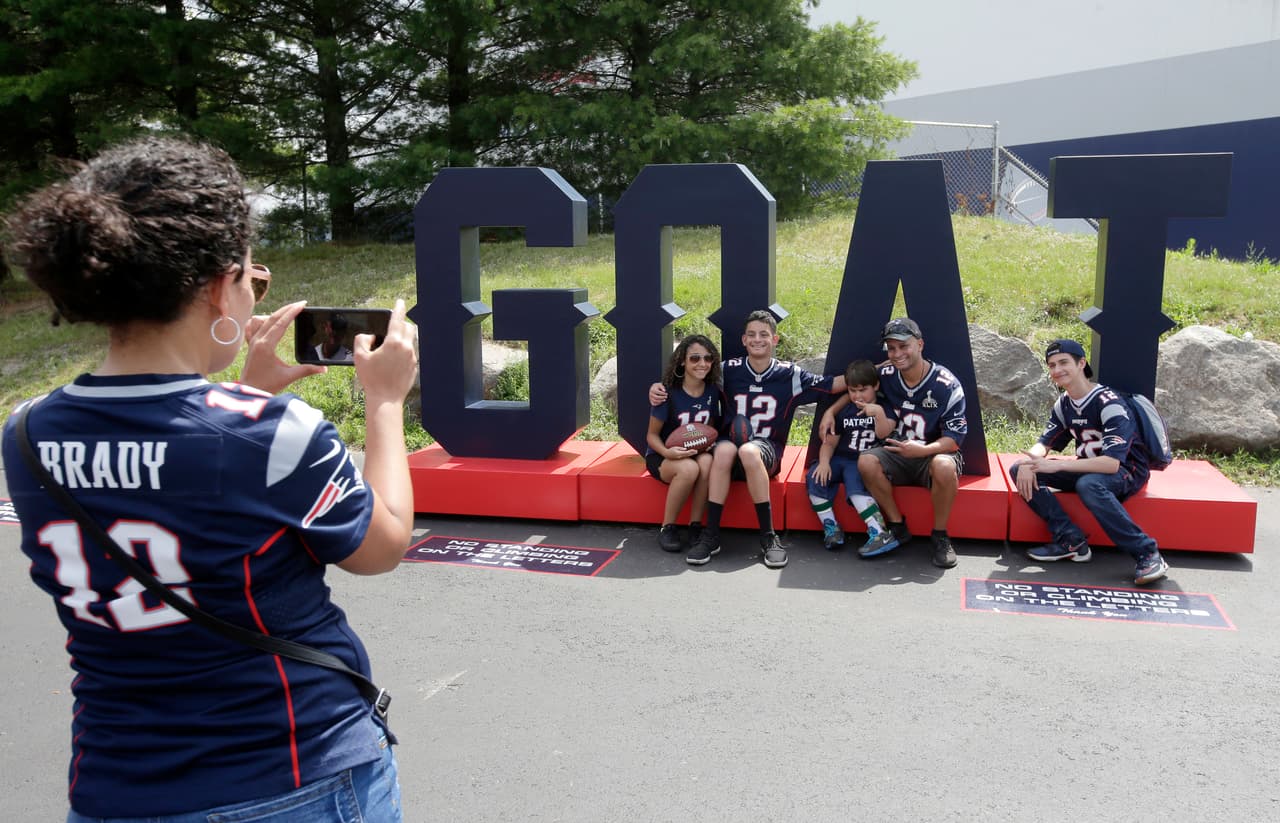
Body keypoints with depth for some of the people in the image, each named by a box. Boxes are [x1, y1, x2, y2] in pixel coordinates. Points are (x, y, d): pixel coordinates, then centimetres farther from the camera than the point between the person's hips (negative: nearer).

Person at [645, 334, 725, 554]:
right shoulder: (669, 393, -14)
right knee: (689, 468, -37)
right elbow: (652, 435, -7)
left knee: (707, 461, -34)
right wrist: (667, 452, -27)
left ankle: (695, 526, -20)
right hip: (662, 455, -3)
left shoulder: (713, 392, -2)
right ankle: (667, 528, -17)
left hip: (698, 453, 3)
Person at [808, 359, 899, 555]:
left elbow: (884, 433, -14)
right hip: (841, 458, 4)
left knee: (854, 481, -35)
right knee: (814, 477, -24)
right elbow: (830, 442, 12)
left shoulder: (883, 408, 4)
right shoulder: (844, 412, 13)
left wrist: (879, 413, -32)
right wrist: (824, 461, -8)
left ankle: (880, 534, -40)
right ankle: (830, 527, -18)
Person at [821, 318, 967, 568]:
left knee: (944, 466, -39)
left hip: (934, 452, -4)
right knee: (866, 461, -27)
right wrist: (831, 411, 5)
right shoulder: (886, 375, -3)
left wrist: (923, 450, -35)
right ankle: (898, 528, -11)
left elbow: (955, 437, -17)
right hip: (898, 454, 4)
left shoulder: (946, 385, -16)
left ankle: (940, 536, -16)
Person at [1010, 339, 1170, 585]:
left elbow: (1112, 463, -32)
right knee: (1019, 470, -8)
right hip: (1089, 469, 8)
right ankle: (1070, 540, -14)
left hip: (1127, 472, -8)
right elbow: (1045, 443, 7)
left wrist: (1058, 466, -34)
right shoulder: (1064, 404, 2)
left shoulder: (1109, 403, -23)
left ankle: (1147, 554, -31)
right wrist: (1029, 462, -18)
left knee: (1087, 484, -42)